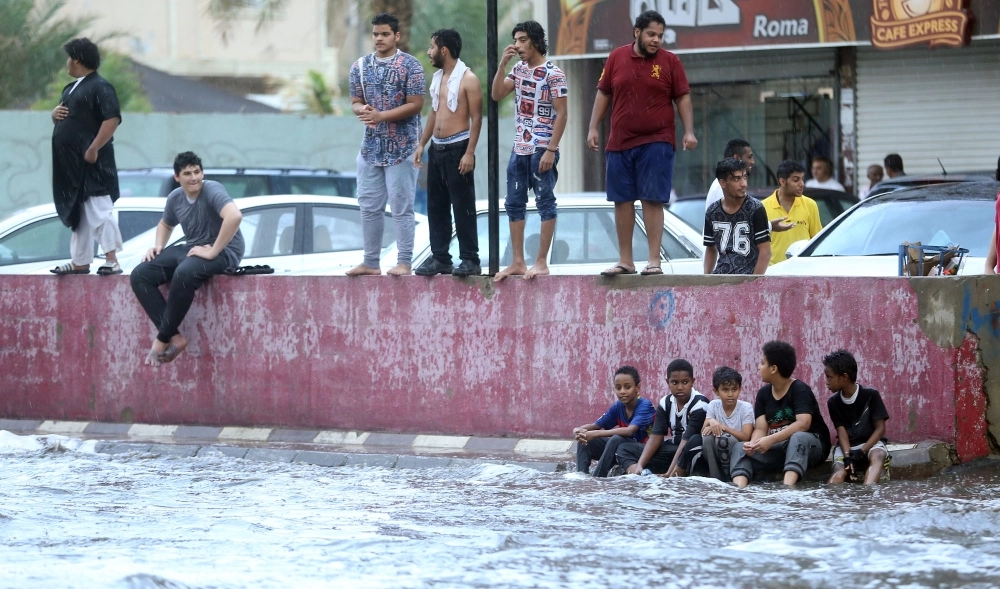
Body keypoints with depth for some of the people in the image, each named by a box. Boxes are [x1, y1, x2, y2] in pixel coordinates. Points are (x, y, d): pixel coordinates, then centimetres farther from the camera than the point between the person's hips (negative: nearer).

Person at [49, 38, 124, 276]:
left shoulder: (100, 87, -11)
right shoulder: (71, 88, 19)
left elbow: (112, 119, -22)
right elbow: (64, 118, 29)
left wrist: (94, 149, -26)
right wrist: (55, 114, 4)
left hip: (91, 161, -10)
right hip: (70, 163, 10)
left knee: (98, 210, -13)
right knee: (76, 213, 13)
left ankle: (112, 261, -14)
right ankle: (80, 262, 20)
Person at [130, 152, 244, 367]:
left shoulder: (212, 190, -16)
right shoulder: (175, 198, 6)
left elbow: (234, 215, -35)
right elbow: (165, 225, 28)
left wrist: (213, 251, -31)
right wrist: (158, 246, 6)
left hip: (223, 252, -8)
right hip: (190, 249, 8)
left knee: (184, 273, -39)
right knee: (140, 275, -11)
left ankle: (163, 339, -22)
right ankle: (175, 337, -20)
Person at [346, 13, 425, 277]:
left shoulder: (410, 65, -7)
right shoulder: (361, 66, 9)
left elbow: (416, 104, -12)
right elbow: (355, 101, 12)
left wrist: (381, 116, -20)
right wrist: (362, 110, -12)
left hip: (402, 148, -5)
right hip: (371, 146, 5)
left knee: (401, 207, -3)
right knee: (369, 206, 7)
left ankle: (404, 262, 2)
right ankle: (371, 262, 14)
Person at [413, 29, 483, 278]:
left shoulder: (467, 79, -11)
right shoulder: (437, 77, 13)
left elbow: (476, 118, -13)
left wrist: (469, 153, -19)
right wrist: (422, 144, 15)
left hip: (457, 148, -8)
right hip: (436, 148, 8)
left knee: (463, 206, -6)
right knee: (436, 206, 8)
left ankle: (470, 260, -2)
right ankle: (440, 258, 14)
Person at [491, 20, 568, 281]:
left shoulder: (553, 74, -11)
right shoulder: (519, 69, 11)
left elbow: (561, 114, -13)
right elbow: (497, 95, 7)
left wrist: (551, 150, -18)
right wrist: (502, 64, -4)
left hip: (542, 149, -8)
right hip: (519, 149, 8)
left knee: (545, 203, -1)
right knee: (514, 204, 8)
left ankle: (541, 262, 1)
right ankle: (518, 262, 13)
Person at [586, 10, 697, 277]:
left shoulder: (670, 62, 1)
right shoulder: (616, 58, 6)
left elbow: (683, 98, 1)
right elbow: (603, 94, 11)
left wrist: (689, 132, -9)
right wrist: (593, 128, 6)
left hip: (657, 142, -3)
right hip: (619, 142, 3)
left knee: (652, 200, -6)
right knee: (622, 200, 5)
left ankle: (654, 260, -3)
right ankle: (625, 261, 12)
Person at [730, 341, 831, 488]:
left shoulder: (800, 390, -14)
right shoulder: (763, 393, 5)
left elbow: (803, 424, -27)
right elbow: (760, 428, -2)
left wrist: (771, 440, -36)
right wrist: (753, 444, -26)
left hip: (810, 446, -6)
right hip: (780, 448, 6)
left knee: (798, 438, -39)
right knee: (740, 448, -13)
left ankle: (787, 488, -59)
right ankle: (739, 490, -41)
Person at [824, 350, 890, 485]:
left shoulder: (871, 395, -7)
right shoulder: (833, 402, 2)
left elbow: (880, 428, -10)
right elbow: (841, 431, -6)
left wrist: (861, 452, -21)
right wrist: (847, 456, -24)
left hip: (870, 443, -3)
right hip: (846, 447, 3)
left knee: (878, 456, -39)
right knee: (840, 472, -29)